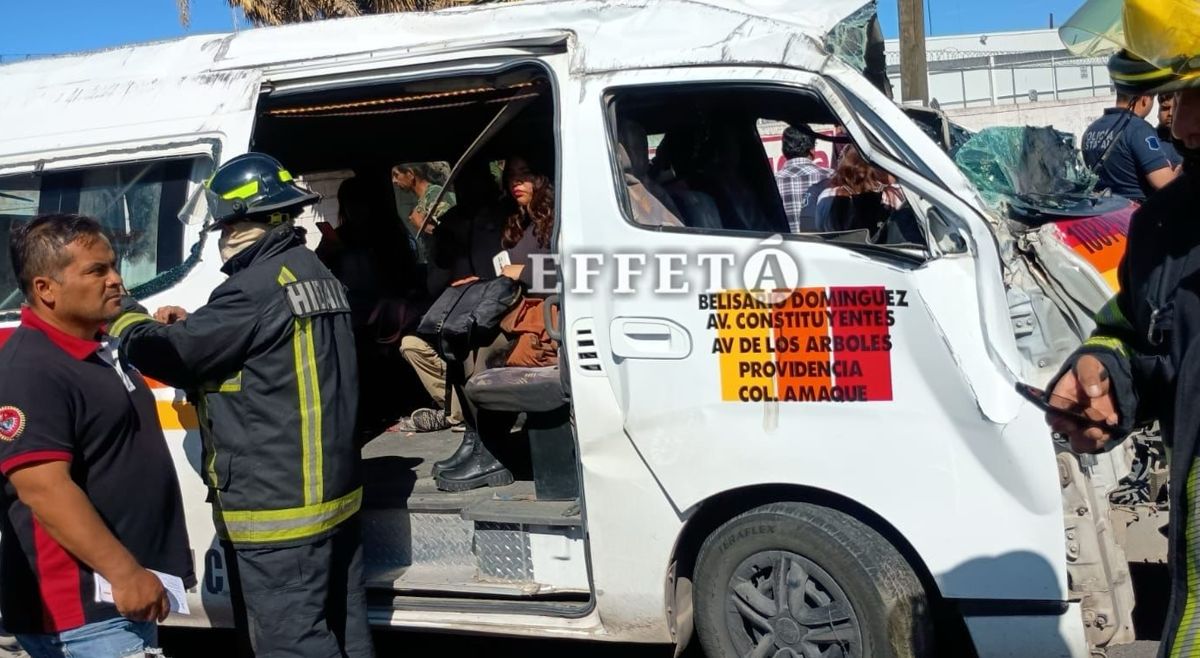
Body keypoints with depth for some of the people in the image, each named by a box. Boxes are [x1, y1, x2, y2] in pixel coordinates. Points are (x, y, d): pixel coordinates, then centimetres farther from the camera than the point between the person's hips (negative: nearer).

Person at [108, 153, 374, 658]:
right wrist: (189, 326, 19)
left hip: (278, 507, -9)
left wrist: (125, 313, 7)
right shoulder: (316, 274, 12)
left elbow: (173, 357, -12)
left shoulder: (257, 288, -18)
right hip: (333, 492, 10)